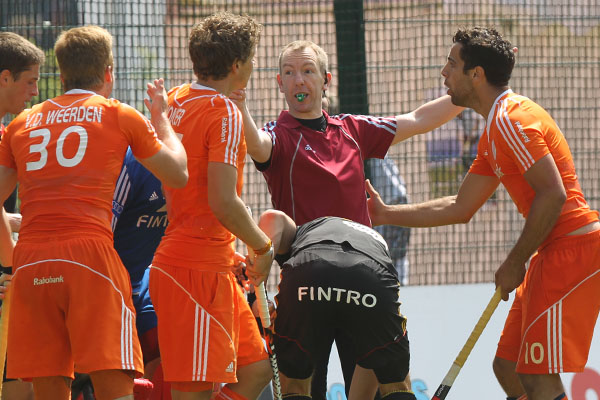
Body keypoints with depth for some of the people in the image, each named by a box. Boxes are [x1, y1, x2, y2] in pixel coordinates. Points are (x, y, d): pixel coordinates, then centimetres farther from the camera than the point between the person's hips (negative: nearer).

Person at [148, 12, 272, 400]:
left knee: (257, 368, 14)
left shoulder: (176, 101, 13)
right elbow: (224, 202, -21)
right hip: (200, 270, -9)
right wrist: (264, 246, -5)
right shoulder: (225, 113, -13)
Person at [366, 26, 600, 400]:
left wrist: (516, 262, -15)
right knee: (509, 369, 12)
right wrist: (386, 214, 30)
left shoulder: (509, 120, -14)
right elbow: (460, 209, 26)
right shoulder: (495, 130, 20)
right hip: (551, 254, 11)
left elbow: (552, 194, -21)